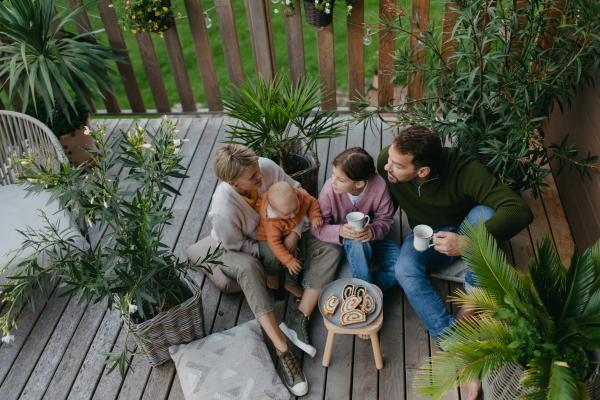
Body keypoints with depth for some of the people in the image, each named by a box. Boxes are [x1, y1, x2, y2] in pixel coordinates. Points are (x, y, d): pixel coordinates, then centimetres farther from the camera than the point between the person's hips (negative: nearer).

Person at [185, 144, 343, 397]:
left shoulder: (267, 167, -25)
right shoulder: (223, 209, -35)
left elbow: (297, 192, -10)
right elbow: (238, 246, -18)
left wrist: (295, 232, -19)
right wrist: (270, 252, -20)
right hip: (240, 249, -4)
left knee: (330, 249, -16)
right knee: (247, 267, -42)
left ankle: (299, 319, -20)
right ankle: (282, 350, -40)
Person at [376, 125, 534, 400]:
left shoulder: (463, 170, -34)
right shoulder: (385, 162, -22)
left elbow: (520, 211, -41)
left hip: (465, 232, -2)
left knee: (483, 214, -36)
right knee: (405, 270, -31)